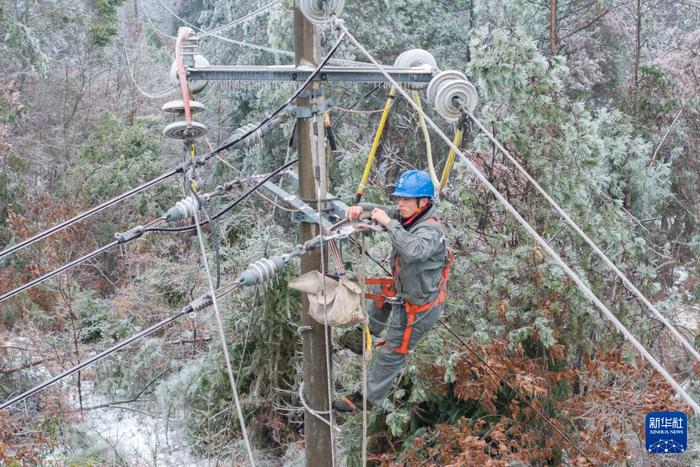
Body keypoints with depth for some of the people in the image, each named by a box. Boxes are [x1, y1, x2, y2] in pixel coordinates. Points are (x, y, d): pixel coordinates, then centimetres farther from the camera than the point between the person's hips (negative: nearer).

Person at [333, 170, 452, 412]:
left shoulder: (430, 229, -32)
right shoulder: (410, 215, -6)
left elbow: (414, 250, -53)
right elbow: (382, 211, 3)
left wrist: (389, 223, -45)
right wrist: (361, 208, -18)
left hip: (418, 307, -9)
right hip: (403, 290, 9)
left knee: (392, 354, 6)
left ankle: (369, 398, 23)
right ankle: (365, 337, 52)